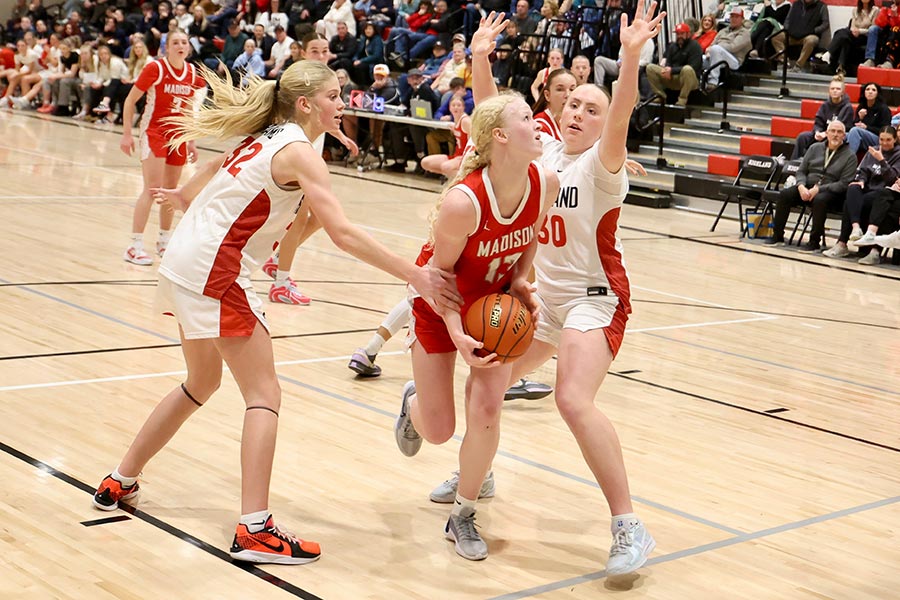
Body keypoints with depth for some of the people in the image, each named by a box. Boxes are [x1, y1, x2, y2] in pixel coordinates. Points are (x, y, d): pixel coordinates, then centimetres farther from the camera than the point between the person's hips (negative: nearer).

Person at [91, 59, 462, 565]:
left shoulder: (266, 137, 12)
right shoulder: (299, 152, -14)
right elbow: (343, 233, -24)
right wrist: (416, 276, -25)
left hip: (186, 265, 9)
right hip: (217, 276, -9)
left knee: (202, 382, 24)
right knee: (265, 394, -6)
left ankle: (121, 483, 34)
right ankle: (255, 529, -11)